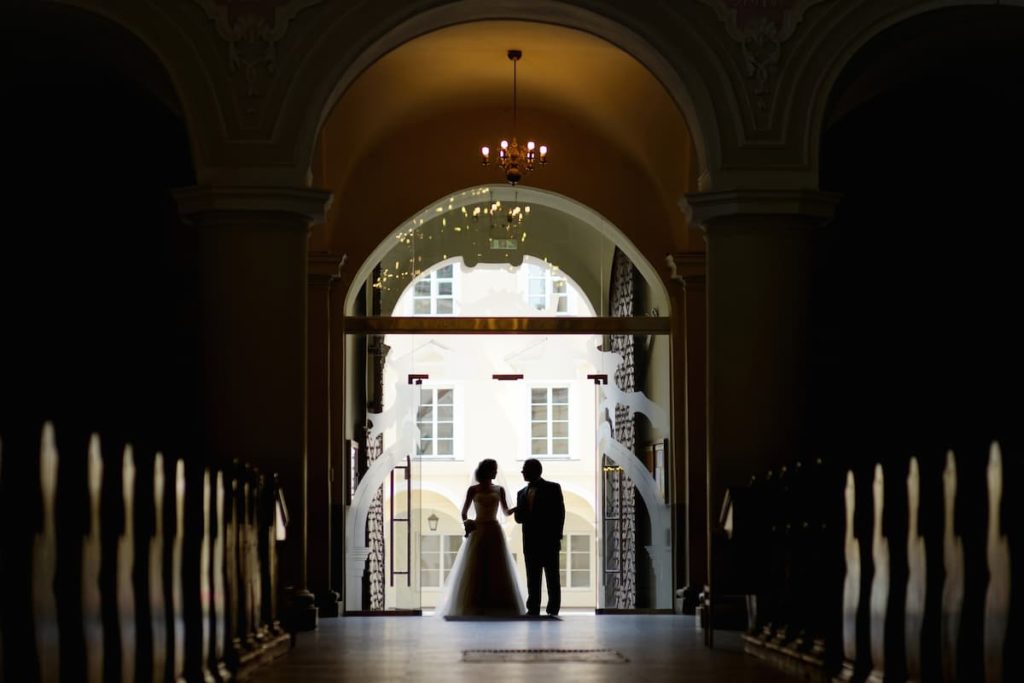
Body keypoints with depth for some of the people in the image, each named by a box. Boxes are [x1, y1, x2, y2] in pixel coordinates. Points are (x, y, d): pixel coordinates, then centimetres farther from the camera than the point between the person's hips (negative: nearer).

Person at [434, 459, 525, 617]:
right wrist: (465, 522, -17)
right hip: (477, 532, -2)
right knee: (475, 570, -7)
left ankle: (496, 607, 1)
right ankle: (474, 607, -6)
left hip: (494, 532, 2)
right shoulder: (473, 490, 3)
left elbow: (506, 512, 9)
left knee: (497, 569, -2)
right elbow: (464, 511, 4)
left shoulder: (499, 490, 10)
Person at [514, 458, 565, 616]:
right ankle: (533, 610, 4)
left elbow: (559, 513, -3)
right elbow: (519, 517, 13)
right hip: (530, 542, 5)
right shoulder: (523, 493, 16)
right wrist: (520, 511, -11)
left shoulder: (552, 488, 1)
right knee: (532, 579, 3)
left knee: (552, 577, -2)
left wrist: (557, 538, -10)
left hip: (549, 541, -5)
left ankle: (553, 610, -1)